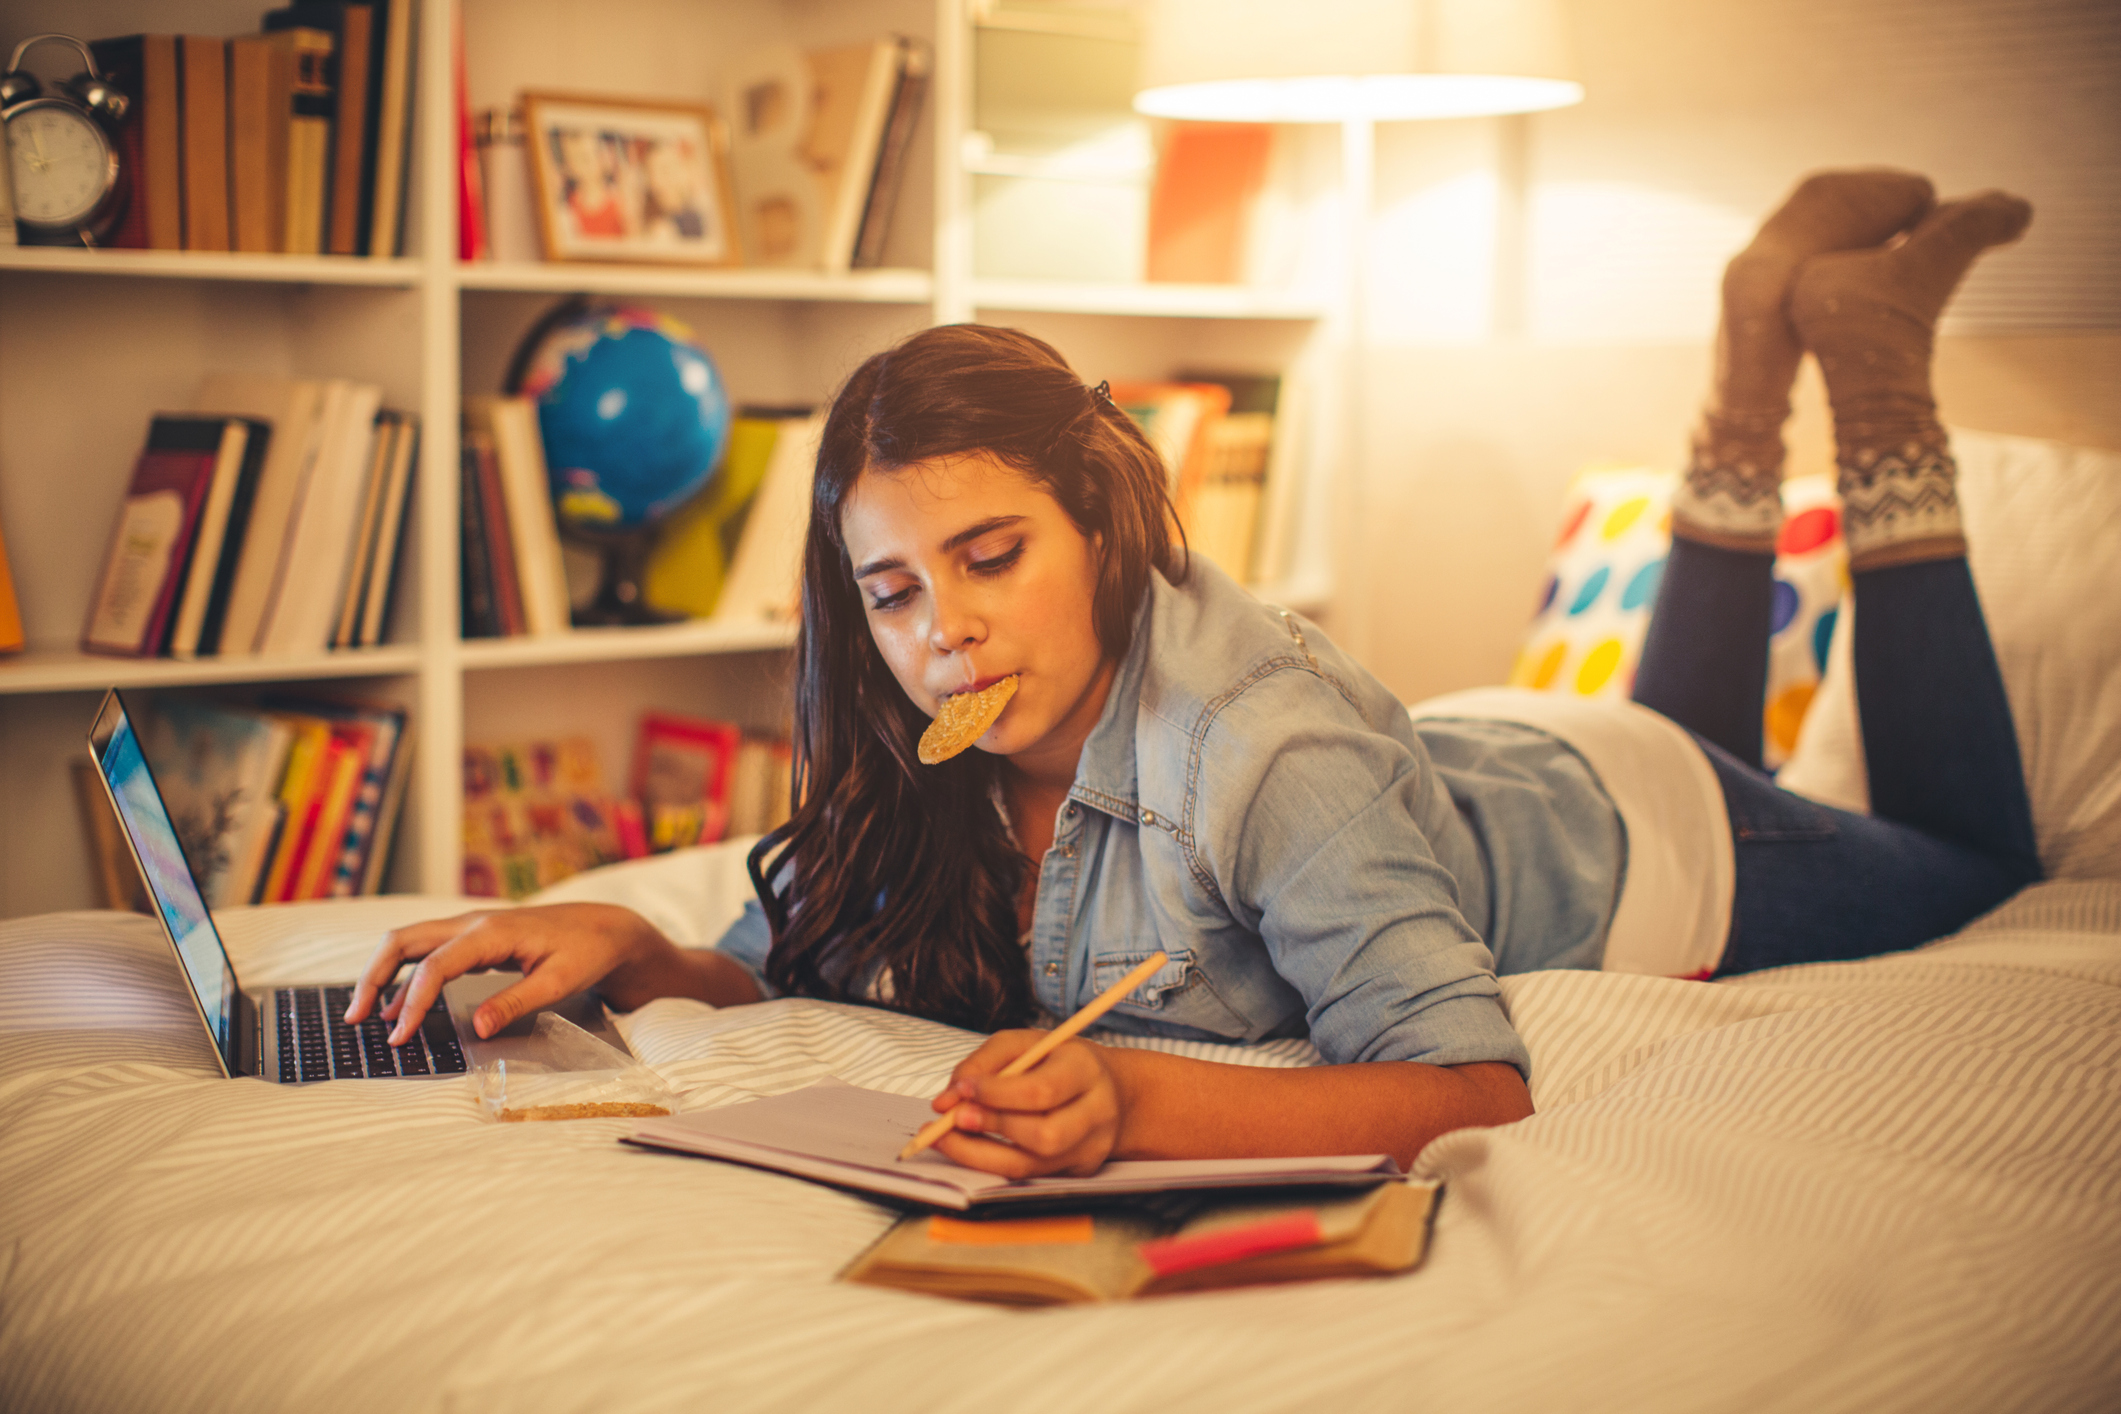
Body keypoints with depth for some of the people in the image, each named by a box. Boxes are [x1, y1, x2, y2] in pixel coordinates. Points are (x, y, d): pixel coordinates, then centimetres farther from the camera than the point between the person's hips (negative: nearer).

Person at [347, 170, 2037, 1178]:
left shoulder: (1267, 753, -46)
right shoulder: (928, 761, -26)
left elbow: (1480, 1091, -50)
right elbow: (790, 972, -16)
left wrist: (1137, 1102, -64)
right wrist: (625, 948, -37)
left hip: (1624, 826, -5)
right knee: (1690, 717, 40)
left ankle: (1872, 363, 26)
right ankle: (1758, 361, 36)